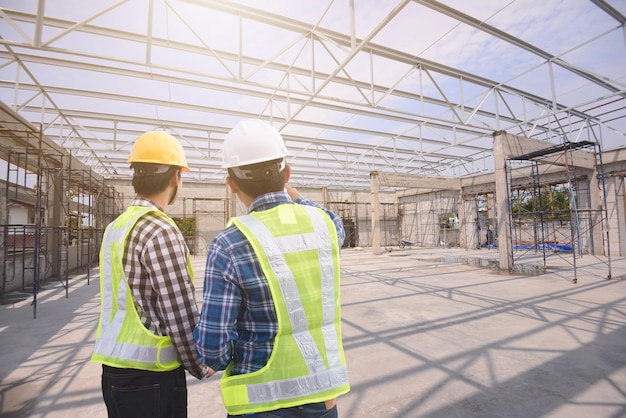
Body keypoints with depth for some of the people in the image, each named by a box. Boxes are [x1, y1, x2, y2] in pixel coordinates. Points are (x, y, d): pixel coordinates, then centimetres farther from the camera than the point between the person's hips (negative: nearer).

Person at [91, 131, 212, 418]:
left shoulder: (115, 227, 5)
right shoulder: (161, 232, -22)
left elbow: (128, 303, 7)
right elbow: (182, 315, -22)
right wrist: (200, 367, -5)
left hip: (115, 368, 8)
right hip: (149, 375, -8)